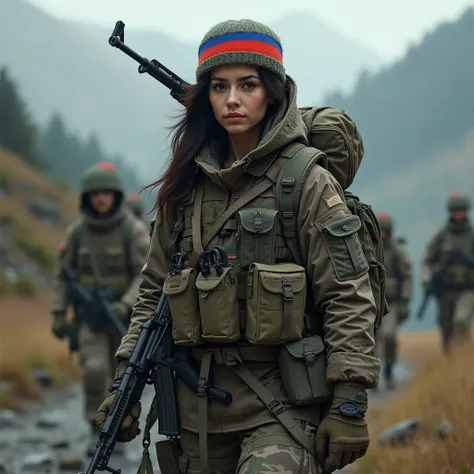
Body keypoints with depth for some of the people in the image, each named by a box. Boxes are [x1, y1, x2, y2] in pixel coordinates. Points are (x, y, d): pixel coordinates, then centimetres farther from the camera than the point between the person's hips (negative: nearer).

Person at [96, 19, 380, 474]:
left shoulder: (308, 183, -4)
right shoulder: (185, 188, 11)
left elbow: (348, 298, -7)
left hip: (281, 404, -5)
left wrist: (349, 405, -12)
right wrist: (125, 382, 8)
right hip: (199, 410, 5)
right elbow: (153, 291, 16)